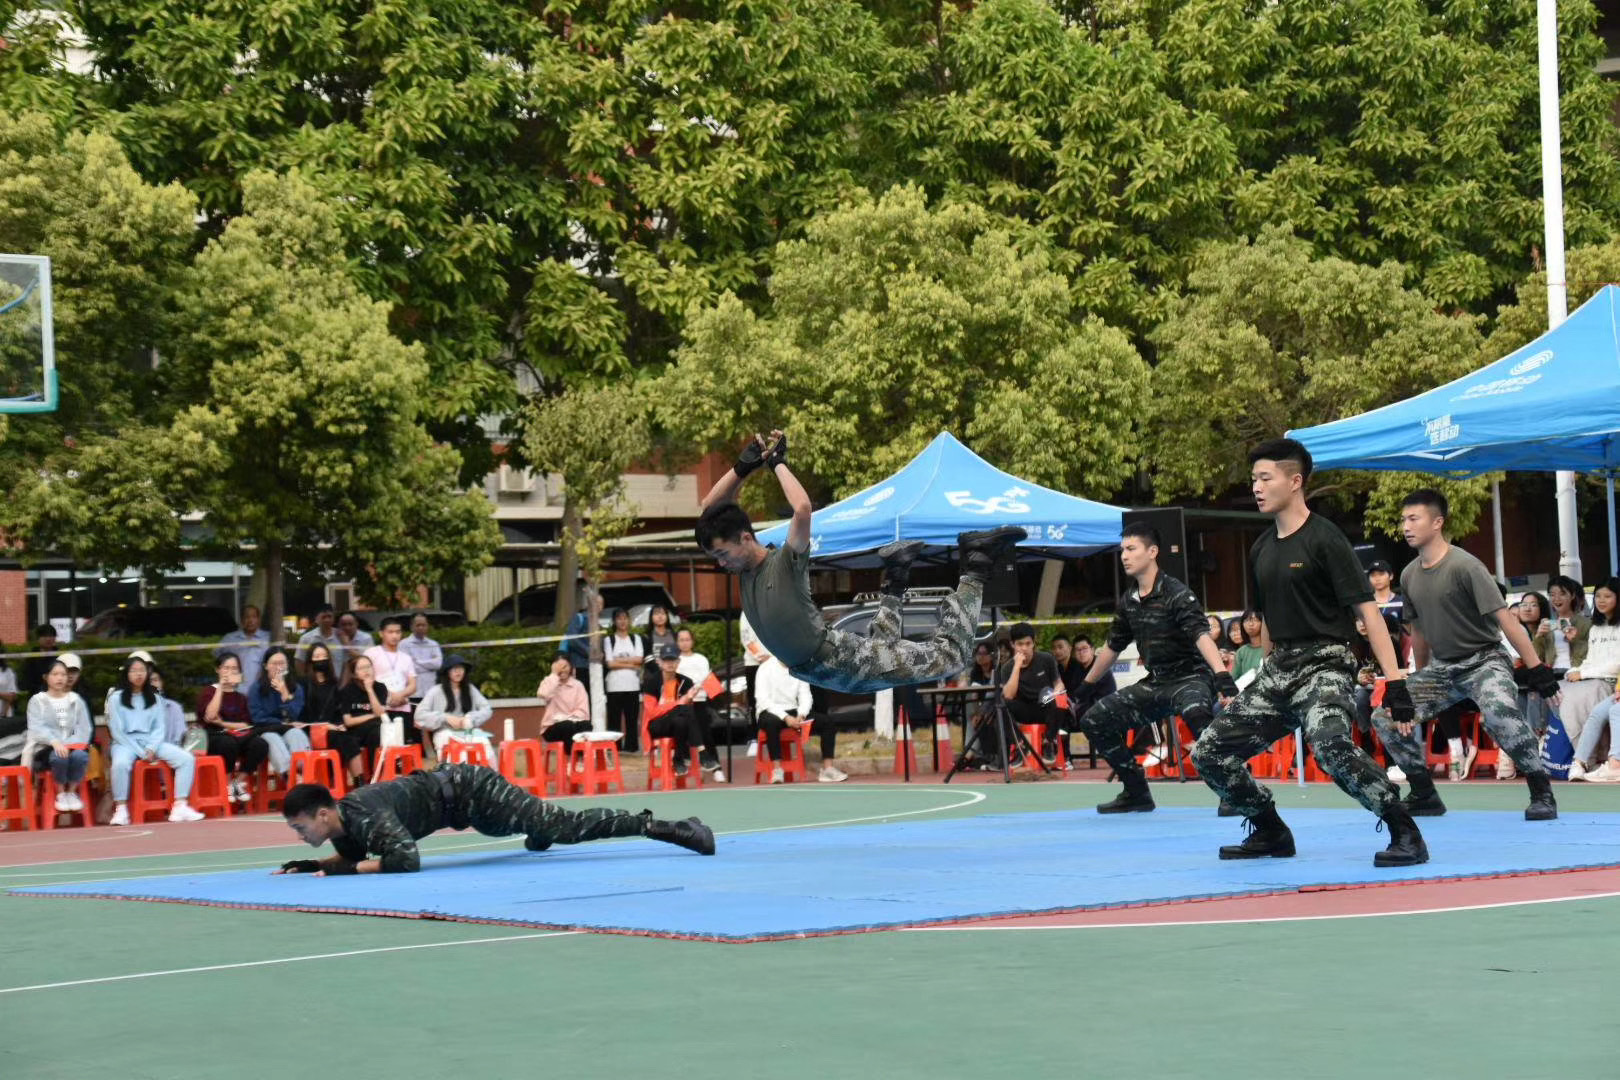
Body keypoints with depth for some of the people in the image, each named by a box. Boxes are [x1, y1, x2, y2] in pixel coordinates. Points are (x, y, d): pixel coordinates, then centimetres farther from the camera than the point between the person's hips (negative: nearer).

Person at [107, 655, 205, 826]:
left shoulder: (154, 698, 16)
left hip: (151, 742, 4)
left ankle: (180, 806, -21)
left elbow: (160, 727, 10)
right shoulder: (117, 698, 4)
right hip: (126, 743, -4)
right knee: (120, 764, -39)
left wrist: (151, 749, -10)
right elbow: (116, 731, -2)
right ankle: (121, 810, -29)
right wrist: (140, 752, -11)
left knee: (187, 759, -17)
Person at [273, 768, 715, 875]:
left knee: (565, 827, -9)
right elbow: (355, 854, 14)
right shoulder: (341, 818, -4)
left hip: (469, 791, -8)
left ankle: (669, 829, -7)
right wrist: (314, 864, -2)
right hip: (447, 785, 8)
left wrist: (348, 869, -36)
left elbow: (406, 860, -41)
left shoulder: (365, 815, -31)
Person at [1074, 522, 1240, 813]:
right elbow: (1113, 646, 22)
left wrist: (1222, 675, -47)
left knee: (1196, 713, -41)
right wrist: (1087, 683, 31)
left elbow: (1202, 634, -32)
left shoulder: (1176, 594, -17)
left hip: (1190, 678, -8)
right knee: (1094, 721, 2)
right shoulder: (1128, 602, 6)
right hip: (1155, 683, 8)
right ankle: (1137, 794, 12)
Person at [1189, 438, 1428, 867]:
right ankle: (1271, 832, 20)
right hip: (1278, 668, 8)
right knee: (1209, 752, 3)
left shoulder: (1324, 538, -10)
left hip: (1325, 664, -8)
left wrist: (1394, 678, -22)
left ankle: (1406, 834, -25)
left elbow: (1366, 607, -15)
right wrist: (1267, 680, 26)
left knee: (1331, 746, -36)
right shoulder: (1261, 550, 13)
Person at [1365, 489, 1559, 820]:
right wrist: (1421, 681, 24)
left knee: (1500, 711, -37)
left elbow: (1504, 618, -22)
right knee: (1385, 716, -2)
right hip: (1441, 666, 8)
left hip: (1484, 660, -8)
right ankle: (1424, 796, 11)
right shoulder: (1409, 575, 3)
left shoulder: (1464, 566, -19)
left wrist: (1536, 669, -26)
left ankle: (1542, 793, -22)